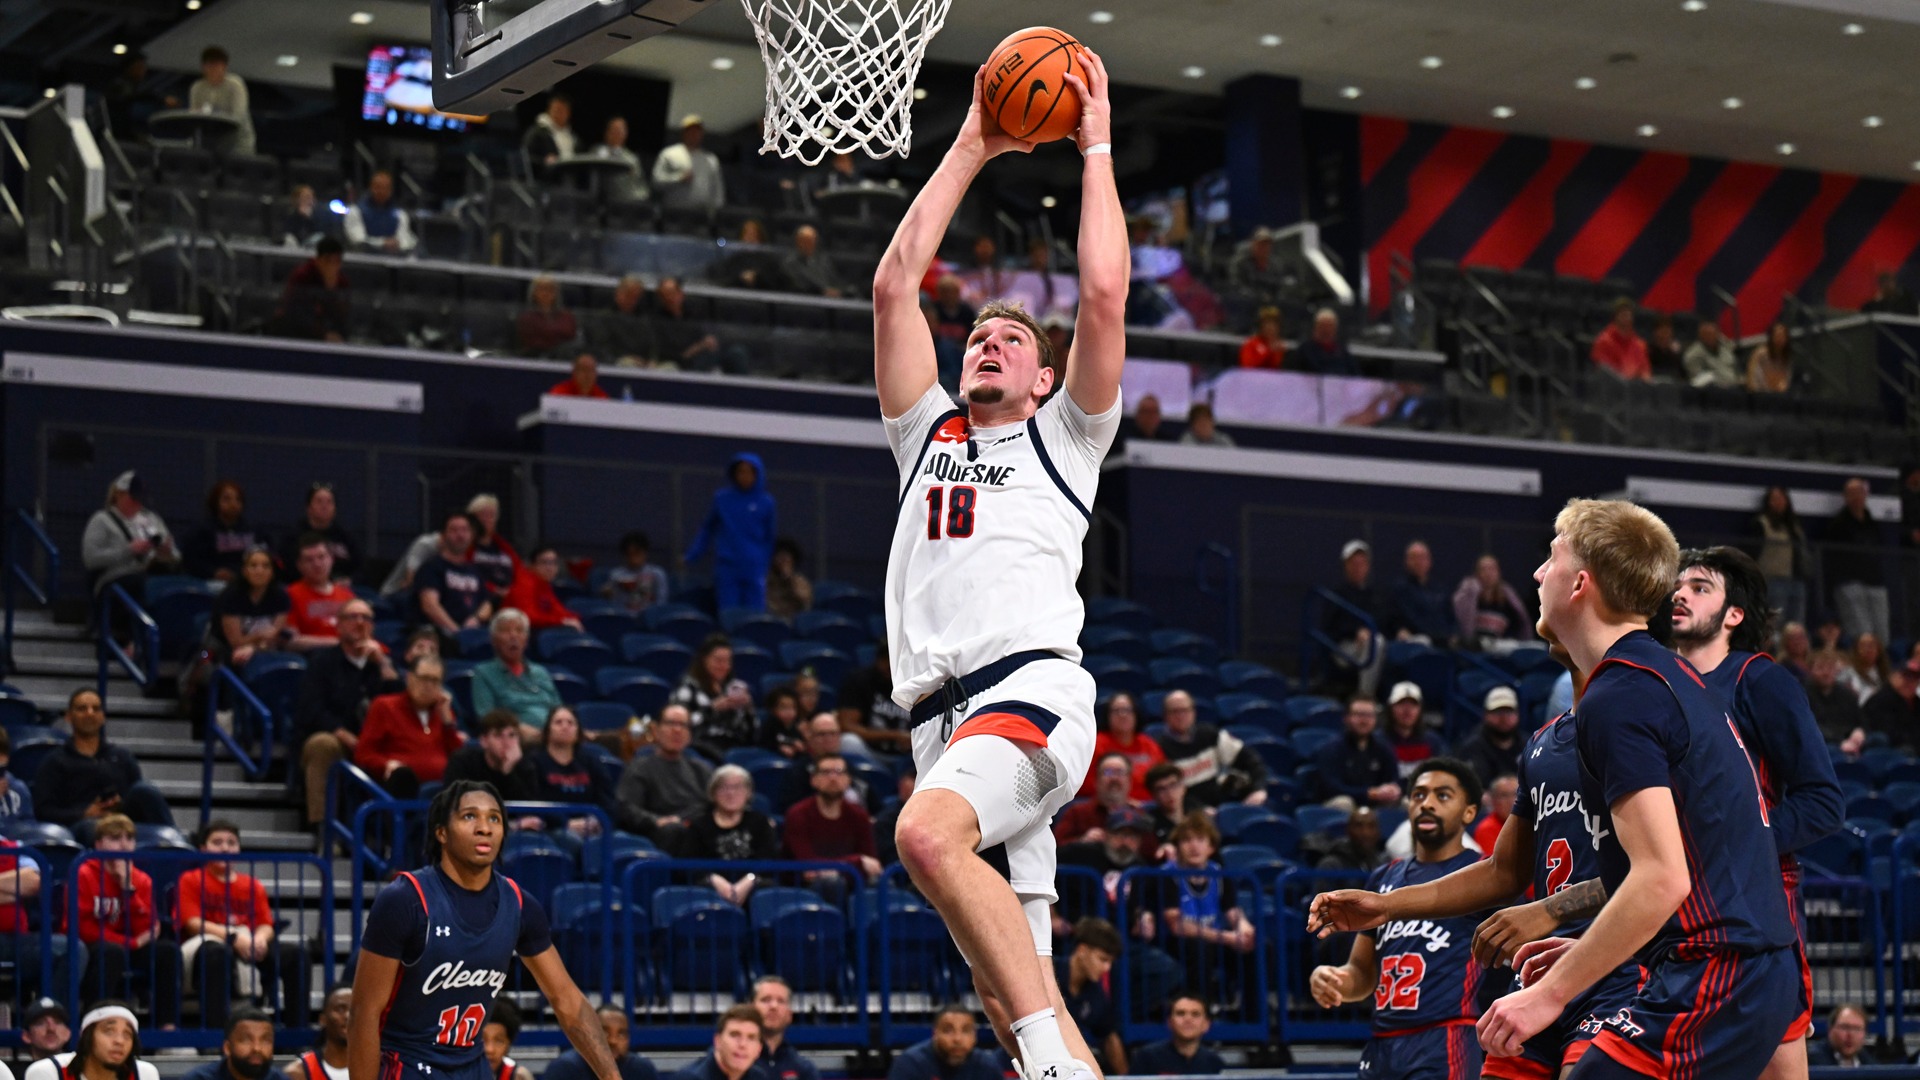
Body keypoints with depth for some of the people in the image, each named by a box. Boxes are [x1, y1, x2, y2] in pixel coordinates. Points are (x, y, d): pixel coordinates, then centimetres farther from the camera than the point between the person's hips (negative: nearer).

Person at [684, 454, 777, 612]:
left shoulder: (765, 502, 4)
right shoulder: (721, 499, 4)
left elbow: (770, 537, 11)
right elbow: (707, 529, 10)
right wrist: (691, 556, 5)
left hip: (755, 568, 0)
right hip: (727, 567, 0)